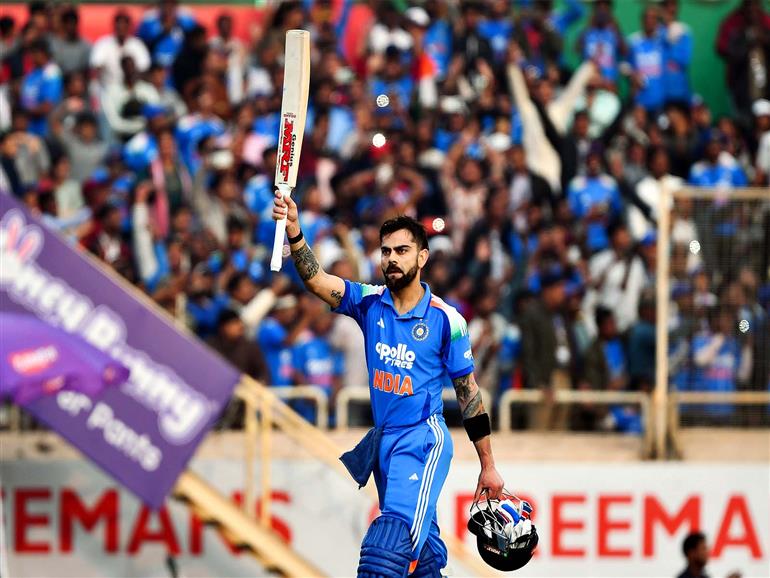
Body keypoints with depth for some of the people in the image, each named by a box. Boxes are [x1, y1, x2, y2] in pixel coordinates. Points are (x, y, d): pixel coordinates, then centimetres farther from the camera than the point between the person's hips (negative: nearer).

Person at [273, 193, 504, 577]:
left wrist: (488, 466, 3)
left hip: (422, 441, -5)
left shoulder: (445, 319, -6)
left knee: (389, 545, -24)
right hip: (381, 441, 5)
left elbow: (468, 391, 0)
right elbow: (316, 279, -13)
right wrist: (294, 232, -33)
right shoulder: (370, 303, 3)